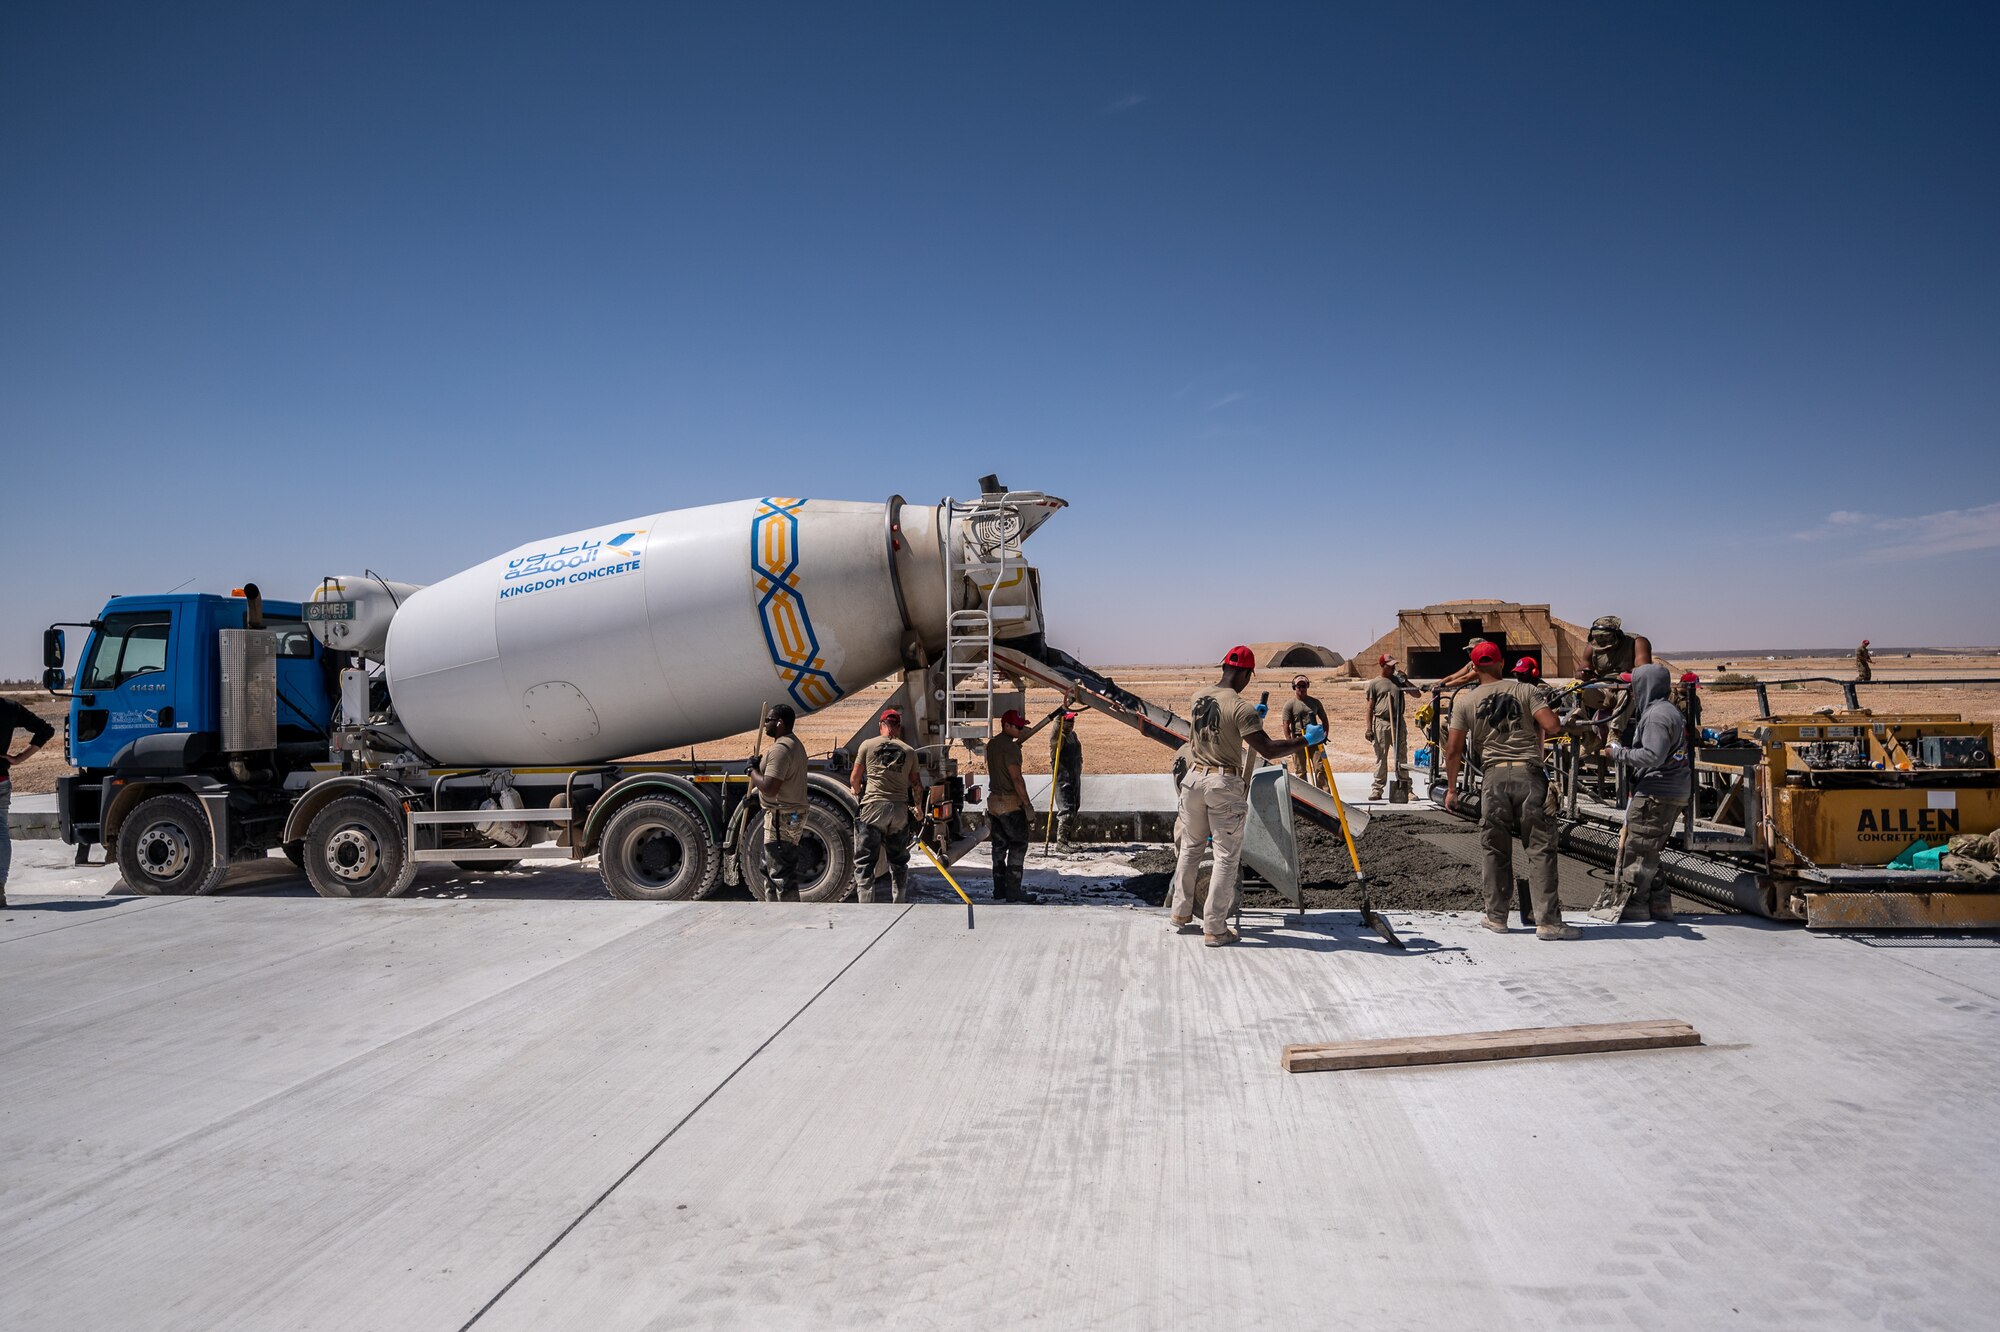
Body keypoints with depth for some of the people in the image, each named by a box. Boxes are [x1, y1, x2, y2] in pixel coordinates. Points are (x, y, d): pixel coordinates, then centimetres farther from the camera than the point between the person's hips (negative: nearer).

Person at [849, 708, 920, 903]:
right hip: (900, 808, 2)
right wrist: (917, 807, 33)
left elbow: (854, 779, 8)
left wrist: (858, 791, 31)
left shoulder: (868, 745, 4)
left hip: (873, 807, -2)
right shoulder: (909, 751, 9)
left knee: (864, 861, 3)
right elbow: (914, 784, 15)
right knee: (899, 861, 15)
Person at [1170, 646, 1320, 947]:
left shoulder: (1197, 698, 4)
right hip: (1225, 786, -6)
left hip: (1195, 779, 6)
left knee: (1190, 848, 19)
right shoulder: (1241, 707, -17)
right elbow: (1268, 750, -19)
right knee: (1226, 857, 4)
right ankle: (1215, 929, 7)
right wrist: (1306, 740, -8)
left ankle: (1180, 914, 28)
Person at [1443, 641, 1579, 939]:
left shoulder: (1465, 701, 5)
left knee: (1495, 850, 11)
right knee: (1541, 847, 2)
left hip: (1494, 775, 1)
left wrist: (1451, 788, 13)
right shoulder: (1524, 690, 4)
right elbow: (1552, 725, -7)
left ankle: (1496, 917, 16)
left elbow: (1453, 749, 3)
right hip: (1529, 772, -1)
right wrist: (1537, 731, 17)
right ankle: (1547, 921, 0)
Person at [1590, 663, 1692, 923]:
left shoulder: (1657, 716, -16)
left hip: (1656, 794, -11)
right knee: (1647, 850, 16)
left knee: (1637, 848, -4)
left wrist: (1619, 752, -15)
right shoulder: (1668, 711, 18)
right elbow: (1639, 740, 18)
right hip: (1671, 794, 11)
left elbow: (1652, 756, -25)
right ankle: (1657, 901, 18)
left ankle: (1630, 903, 2)